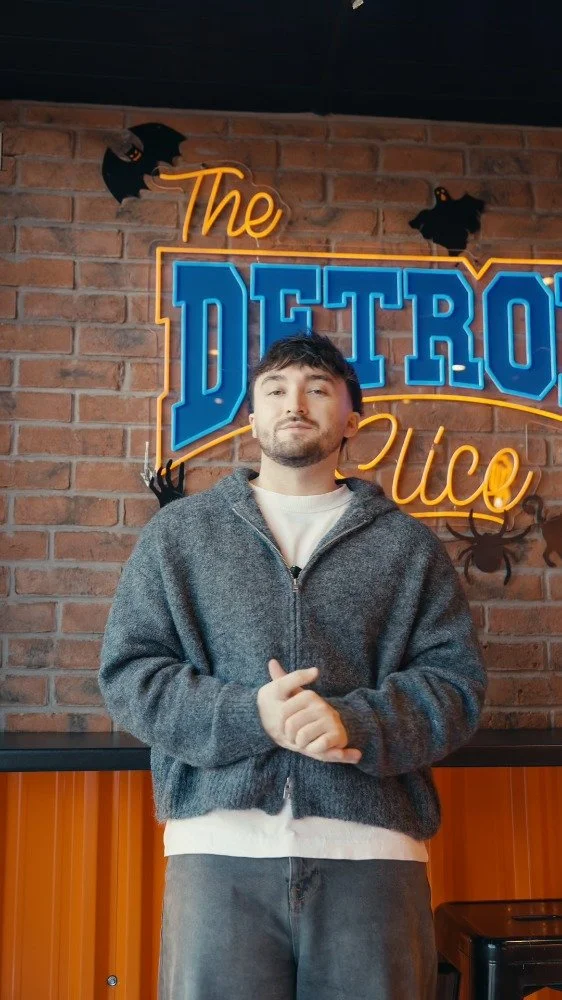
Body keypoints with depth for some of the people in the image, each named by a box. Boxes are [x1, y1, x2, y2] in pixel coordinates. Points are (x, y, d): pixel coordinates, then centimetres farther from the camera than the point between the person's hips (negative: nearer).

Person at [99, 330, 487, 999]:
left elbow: (455, 681, 5)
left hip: (371, 849, 1)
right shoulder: (178, 531, 12)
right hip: (221, 844, 0)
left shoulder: (408, 544, 12)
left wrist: (357, 722, -15)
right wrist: (250, 715, -11)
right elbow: (127, 672, 5)